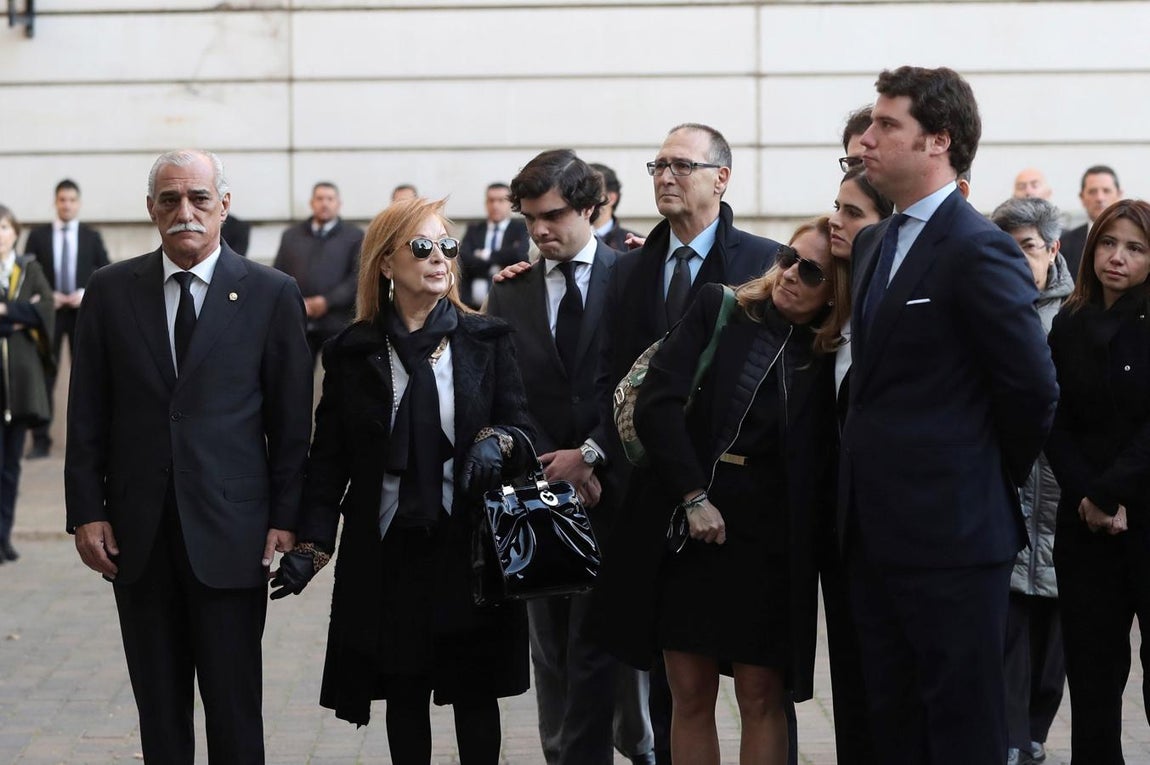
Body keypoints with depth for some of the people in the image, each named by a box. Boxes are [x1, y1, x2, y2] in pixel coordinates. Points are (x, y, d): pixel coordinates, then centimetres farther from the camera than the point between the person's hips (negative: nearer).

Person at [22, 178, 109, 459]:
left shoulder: (92, 236, 7)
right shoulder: (38, 236, 5)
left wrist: (87, 293, -10)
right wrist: (46, 297, -10)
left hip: (83, 312, 1)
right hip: (48, 312, -1)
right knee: (44, 375, -3)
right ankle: (41, 440, -1)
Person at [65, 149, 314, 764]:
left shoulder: (271, 294, 0)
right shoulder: (110, 291, 6)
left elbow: (291, 420, 1)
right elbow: (87, 415, 7)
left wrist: (286, 518, -4)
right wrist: (87, 511, 0)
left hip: (229, 531, -2)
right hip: (136, 533, 2)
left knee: (234, 708, 1)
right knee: (158, 708, 10)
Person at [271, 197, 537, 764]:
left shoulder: (486, 341, 4)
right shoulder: (352, 352, 4)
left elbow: (523, 433, 3)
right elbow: (328, 458, 4)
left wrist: (496, 441, -20)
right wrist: (310, 544, -5)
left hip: (468, 547, 0)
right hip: (387, 552, 0)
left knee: (474, 692, 4)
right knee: (403, 693, 7)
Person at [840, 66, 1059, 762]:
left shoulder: (979, 250, -15)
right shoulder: (874, 242, 13)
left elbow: (1033, 389, -13)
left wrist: (995, 478, -1)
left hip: (951, 530, -9)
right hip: (878, 528, 9)